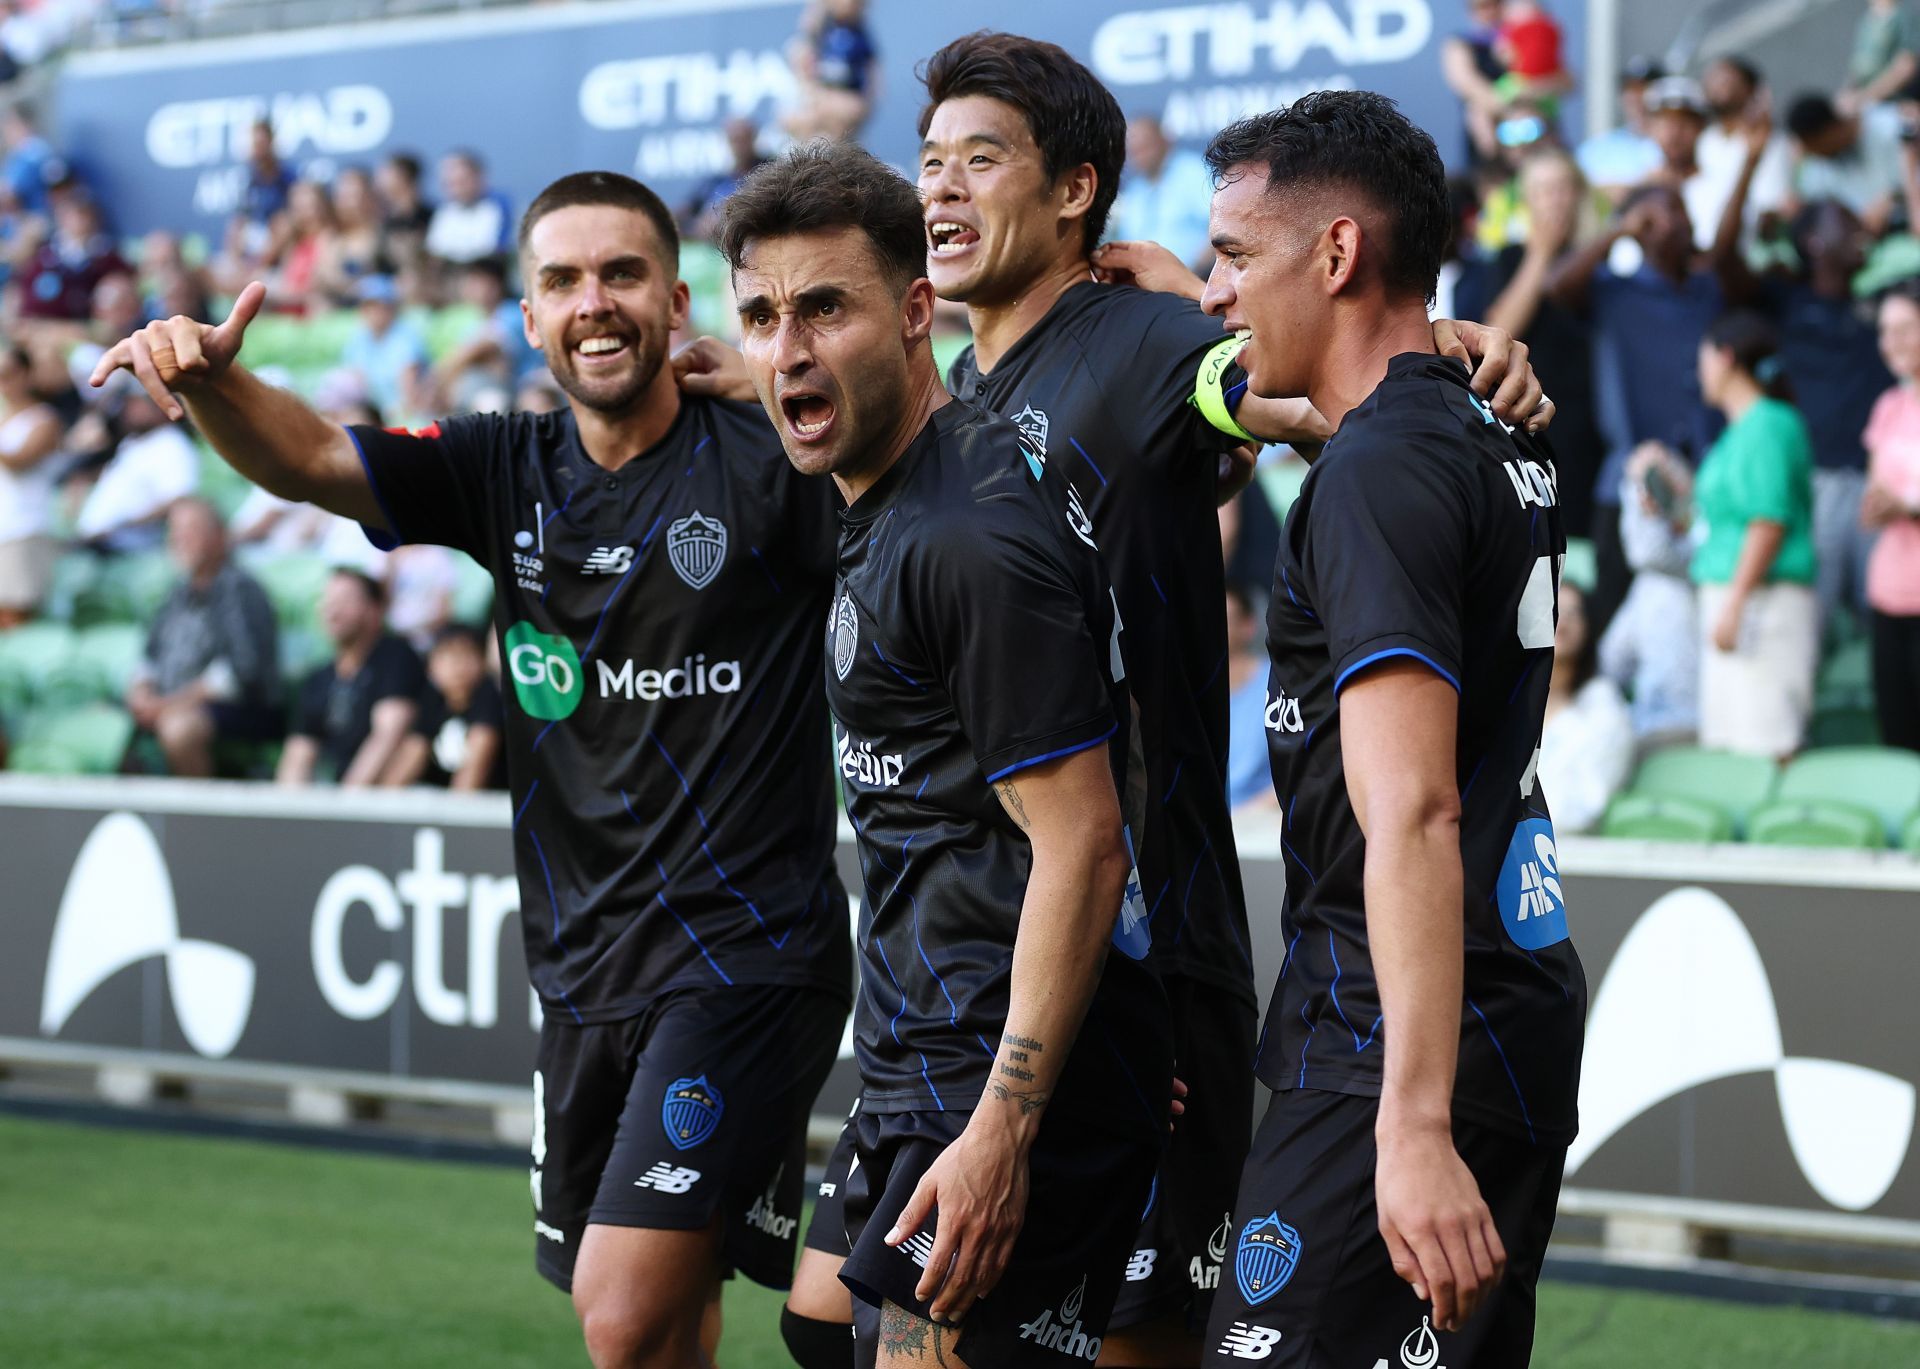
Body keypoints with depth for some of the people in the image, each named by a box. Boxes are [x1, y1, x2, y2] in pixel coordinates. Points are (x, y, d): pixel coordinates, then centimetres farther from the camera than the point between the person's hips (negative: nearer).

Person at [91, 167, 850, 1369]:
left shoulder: (766, 458, -6)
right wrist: (206, 377, -23)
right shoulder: (510, 472, 8)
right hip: (586, 969, 6)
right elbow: (309, 458, -2)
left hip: (746, 956, -6)